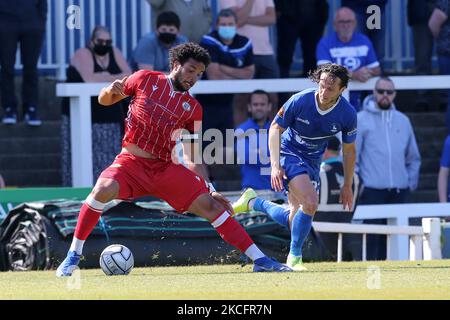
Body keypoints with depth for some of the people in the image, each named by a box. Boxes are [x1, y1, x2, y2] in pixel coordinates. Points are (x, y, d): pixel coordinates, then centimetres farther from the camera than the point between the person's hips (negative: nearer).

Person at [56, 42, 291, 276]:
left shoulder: (192, 108, 8)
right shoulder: (146, 79, 2)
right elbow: (104, 100, 9)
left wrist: (210, 189, 4)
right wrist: (111, 90, -15)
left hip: (165, 169, 3)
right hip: (131, 162, -3)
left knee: (209, 205, -9)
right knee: (104, 189, -33)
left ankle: (259, 260, -2)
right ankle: (73, 256, -19)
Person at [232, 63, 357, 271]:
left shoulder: (348, 114, -15)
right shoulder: (300, 101, -24)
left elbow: (349, 150, 1)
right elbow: (275, 128, -9)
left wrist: (348, 185, 5)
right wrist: (275, 165, -17)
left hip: (313, 162, 5)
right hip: (289, 153, -5)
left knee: (294, 221, 4)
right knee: (310, 202, -26)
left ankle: (253, 202, 29)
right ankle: (295, 257, -8)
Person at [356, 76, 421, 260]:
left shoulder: (403, 121, 14)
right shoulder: (361, 120, 1)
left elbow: (413, 157, 20)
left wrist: (411, 182, 10)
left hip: (399, 191, 5)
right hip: (372, 190, -4)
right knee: (372, 238, -8)